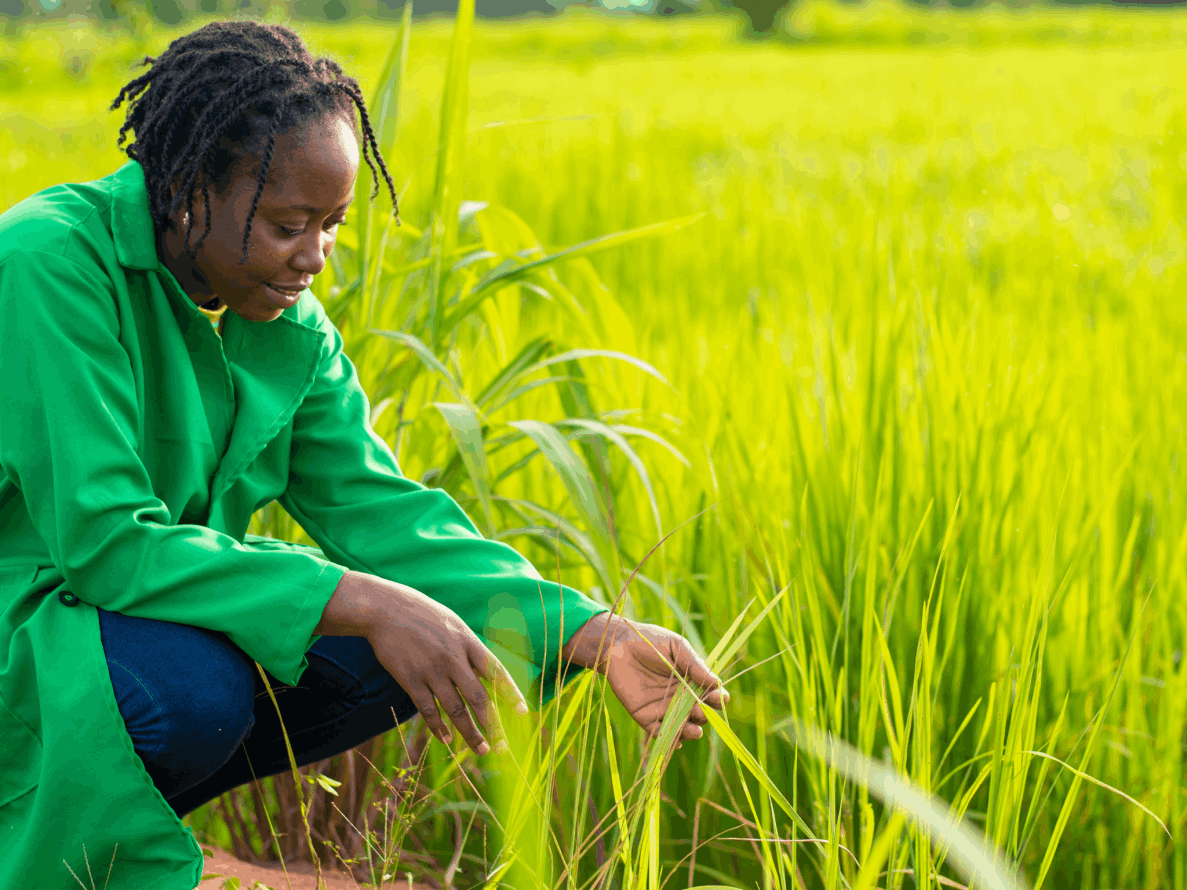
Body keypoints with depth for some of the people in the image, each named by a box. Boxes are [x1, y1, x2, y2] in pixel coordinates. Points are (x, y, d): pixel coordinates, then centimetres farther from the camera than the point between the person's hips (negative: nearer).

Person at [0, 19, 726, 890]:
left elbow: (376, 509, -4)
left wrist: (594, 635, -17)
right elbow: (104, 539, -28)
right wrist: (366, 604, -33)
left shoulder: (291, 326, 0)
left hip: (158, 616, 8)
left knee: (408, 645, -9)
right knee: (195, 686, -35)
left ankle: (123, 814, 3)